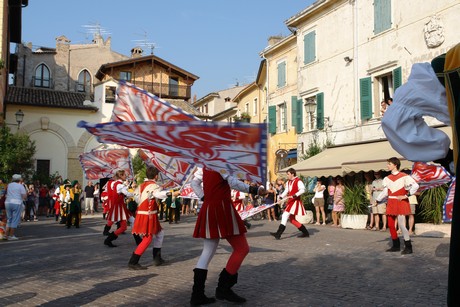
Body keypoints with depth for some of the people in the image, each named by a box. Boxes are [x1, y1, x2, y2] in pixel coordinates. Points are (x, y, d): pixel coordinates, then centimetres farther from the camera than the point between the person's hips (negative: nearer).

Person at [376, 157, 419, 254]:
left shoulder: (404, 176, -8)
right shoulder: (387, 178, 10)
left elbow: (415, 186, -12)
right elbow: (385, 192, 10)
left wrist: (406, 195, -16)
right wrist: (377, 200, 3)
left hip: (401, 203, -7)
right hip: (391, 204, 7)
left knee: (402, 225, -11)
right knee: (391, 225, 7)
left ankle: (408, 247, 0)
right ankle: (396, 246, 20)